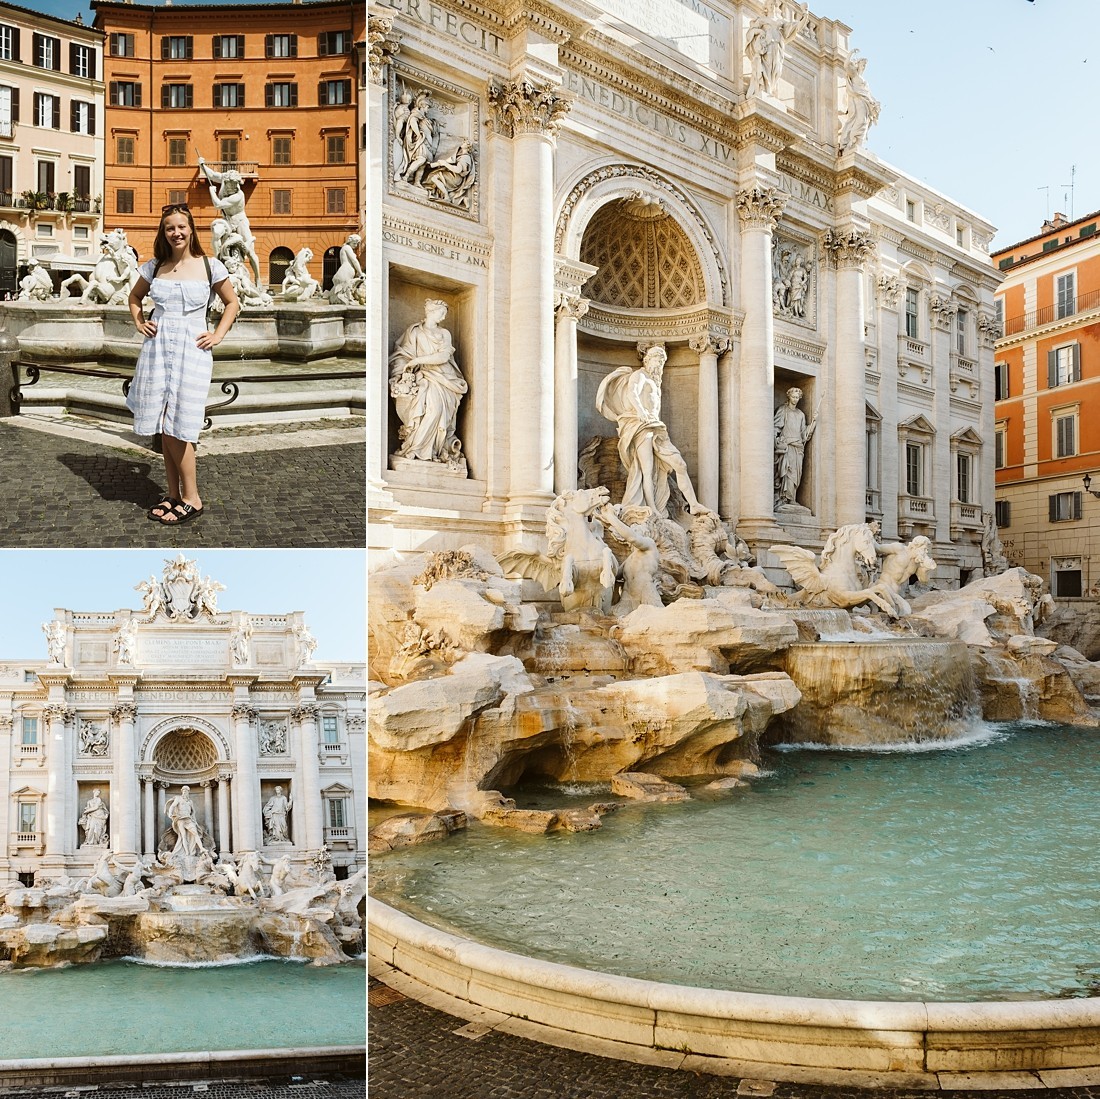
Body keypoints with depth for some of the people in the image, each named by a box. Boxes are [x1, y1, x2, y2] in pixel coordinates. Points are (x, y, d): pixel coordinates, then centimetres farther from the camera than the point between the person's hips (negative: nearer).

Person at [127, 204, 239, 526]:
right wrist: (139, 323, 9)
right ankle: (173, 493, 16)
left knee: (177, 426, -7)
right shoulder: (154, 267, 7)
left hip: (191, 351, -4)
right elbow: (135, 296, 25)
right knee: (163, 426, 6)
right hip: (158, 348, 4)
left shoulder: (210, 267, -2)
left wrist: (217, 336, 1)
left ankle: (191, 499, 2)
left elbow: (232, 303, 10)